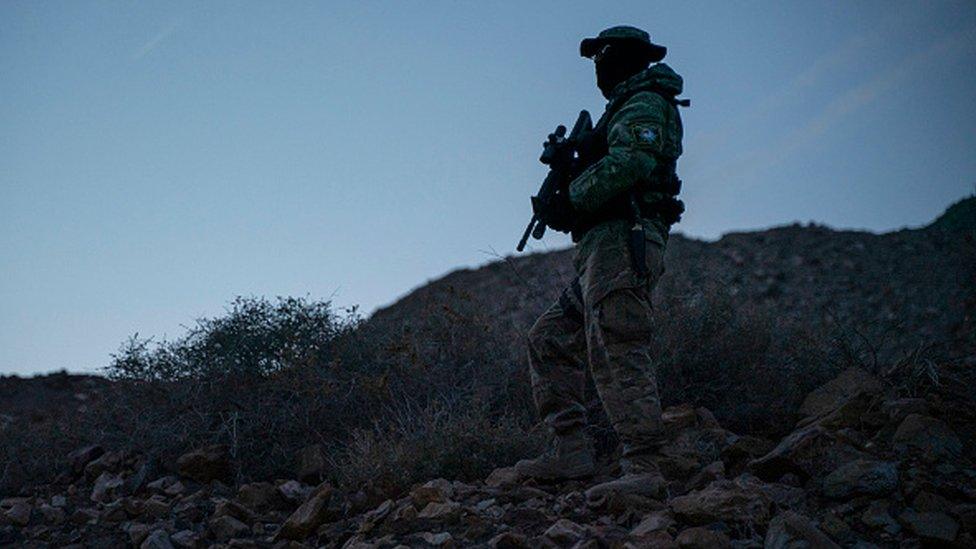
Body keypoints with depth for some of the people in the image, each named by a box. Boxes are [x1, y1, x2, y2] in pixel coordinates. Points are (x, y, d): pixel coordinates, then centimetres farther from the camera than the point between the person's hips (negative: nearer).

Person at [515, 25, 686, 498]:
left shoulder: (643, 105, -3)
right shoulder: (626, 112, 28)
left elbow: (629, 163, -22)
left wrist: (570, 199, -14)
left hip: (621, 243, -11)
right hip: (604, 251, 11)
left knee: (618, 353, -16)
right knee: (550, 339, 10)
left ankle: (642, 468, -17)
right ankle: (571, 451, 5)